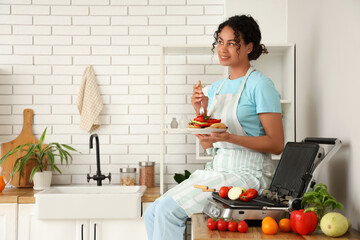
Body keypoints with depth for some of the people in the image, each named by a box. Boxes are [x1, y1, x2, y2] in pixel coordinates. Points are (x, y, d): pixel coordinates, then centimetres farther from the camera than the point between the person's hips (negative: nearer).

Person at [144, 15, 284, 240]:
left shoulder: (260, 85, -7)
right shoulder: (215, 88, 15)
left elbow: (277, 144, -11)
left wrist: (229, 137, -22)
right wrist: (200, 111, -1)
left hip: (246, 173, -7)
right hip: (216, 170, 7)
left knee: (169, 210, -20)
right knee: (153, 213, -6)